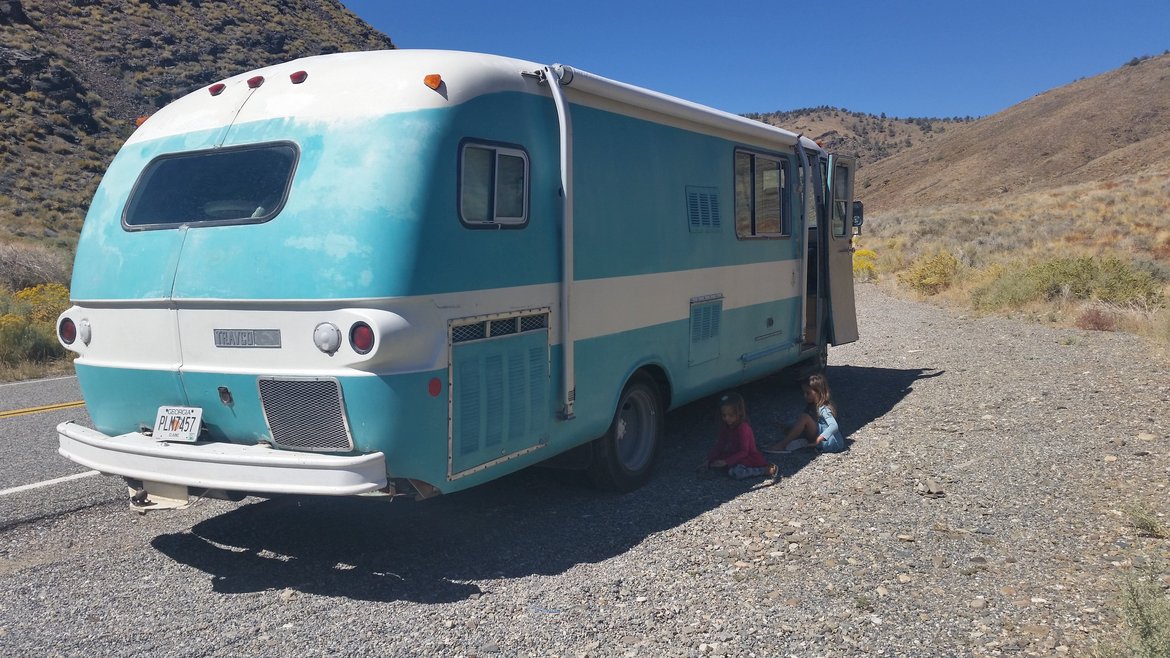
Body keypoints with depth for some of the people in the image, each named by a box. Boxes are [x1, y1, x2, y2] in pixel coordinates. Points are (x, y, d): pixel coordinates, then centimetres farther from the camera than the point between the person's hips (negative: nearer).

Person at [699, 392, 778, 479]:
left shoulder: (743, 428, -20)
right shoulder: (725, 427, 5)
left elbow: (743, 452, -22)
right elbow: (720, 445, 9)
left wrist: (726, 461, -26)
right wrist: (709, 460, -1)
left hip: (750, 458, -8)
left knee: (736, 472, -34)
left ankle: (767, 470, -23)